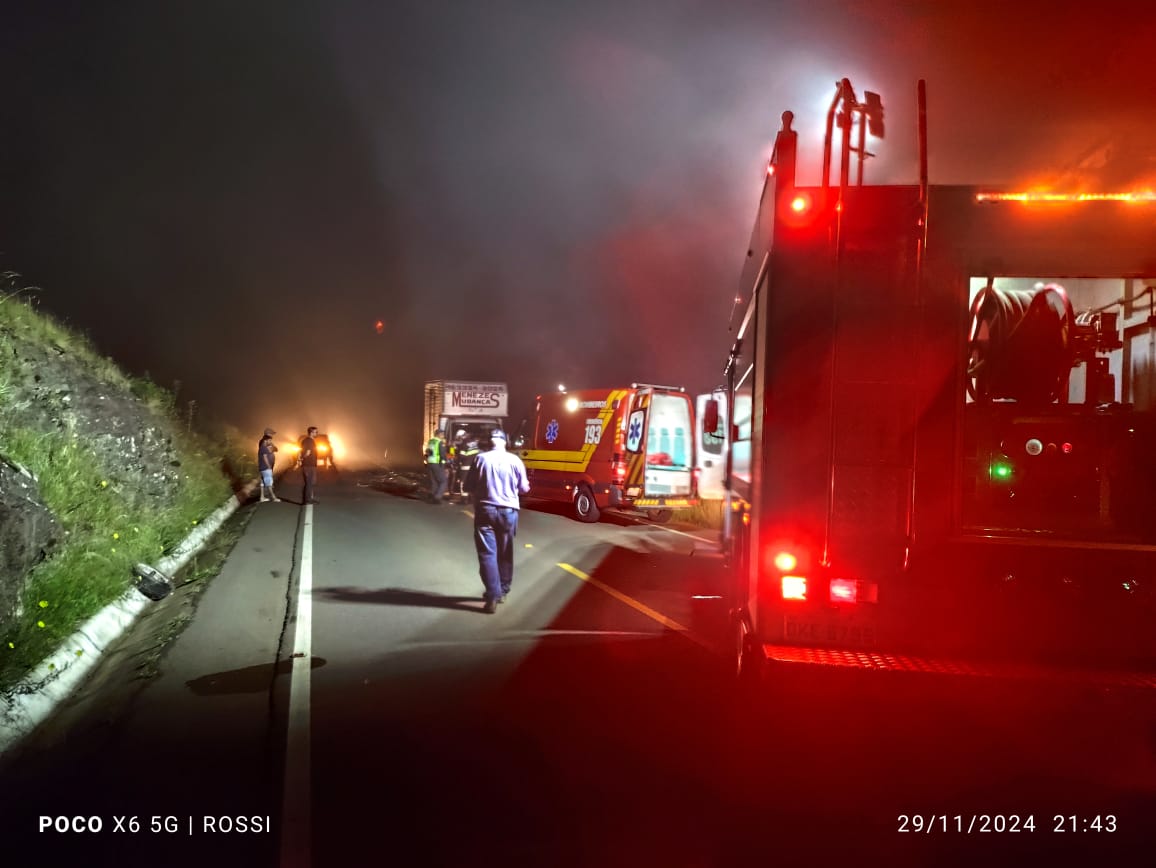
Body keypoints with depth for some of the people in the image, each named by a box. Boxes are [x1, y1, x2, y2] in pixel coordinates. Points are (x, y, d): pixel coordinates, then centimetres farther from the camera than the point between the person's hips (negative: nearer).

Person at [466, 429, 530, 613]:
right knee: (505, 553, 16)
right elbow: (524, 488, 4)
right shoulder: (514, 460, -4)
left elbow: (469, 486, 1)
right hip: (508, 511, 2)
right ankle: (503, 591, 26)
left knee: (487, 553, 0)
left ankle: (492, 596, -8)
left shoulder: (480, 459, -5)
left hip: (485, 510, -1)